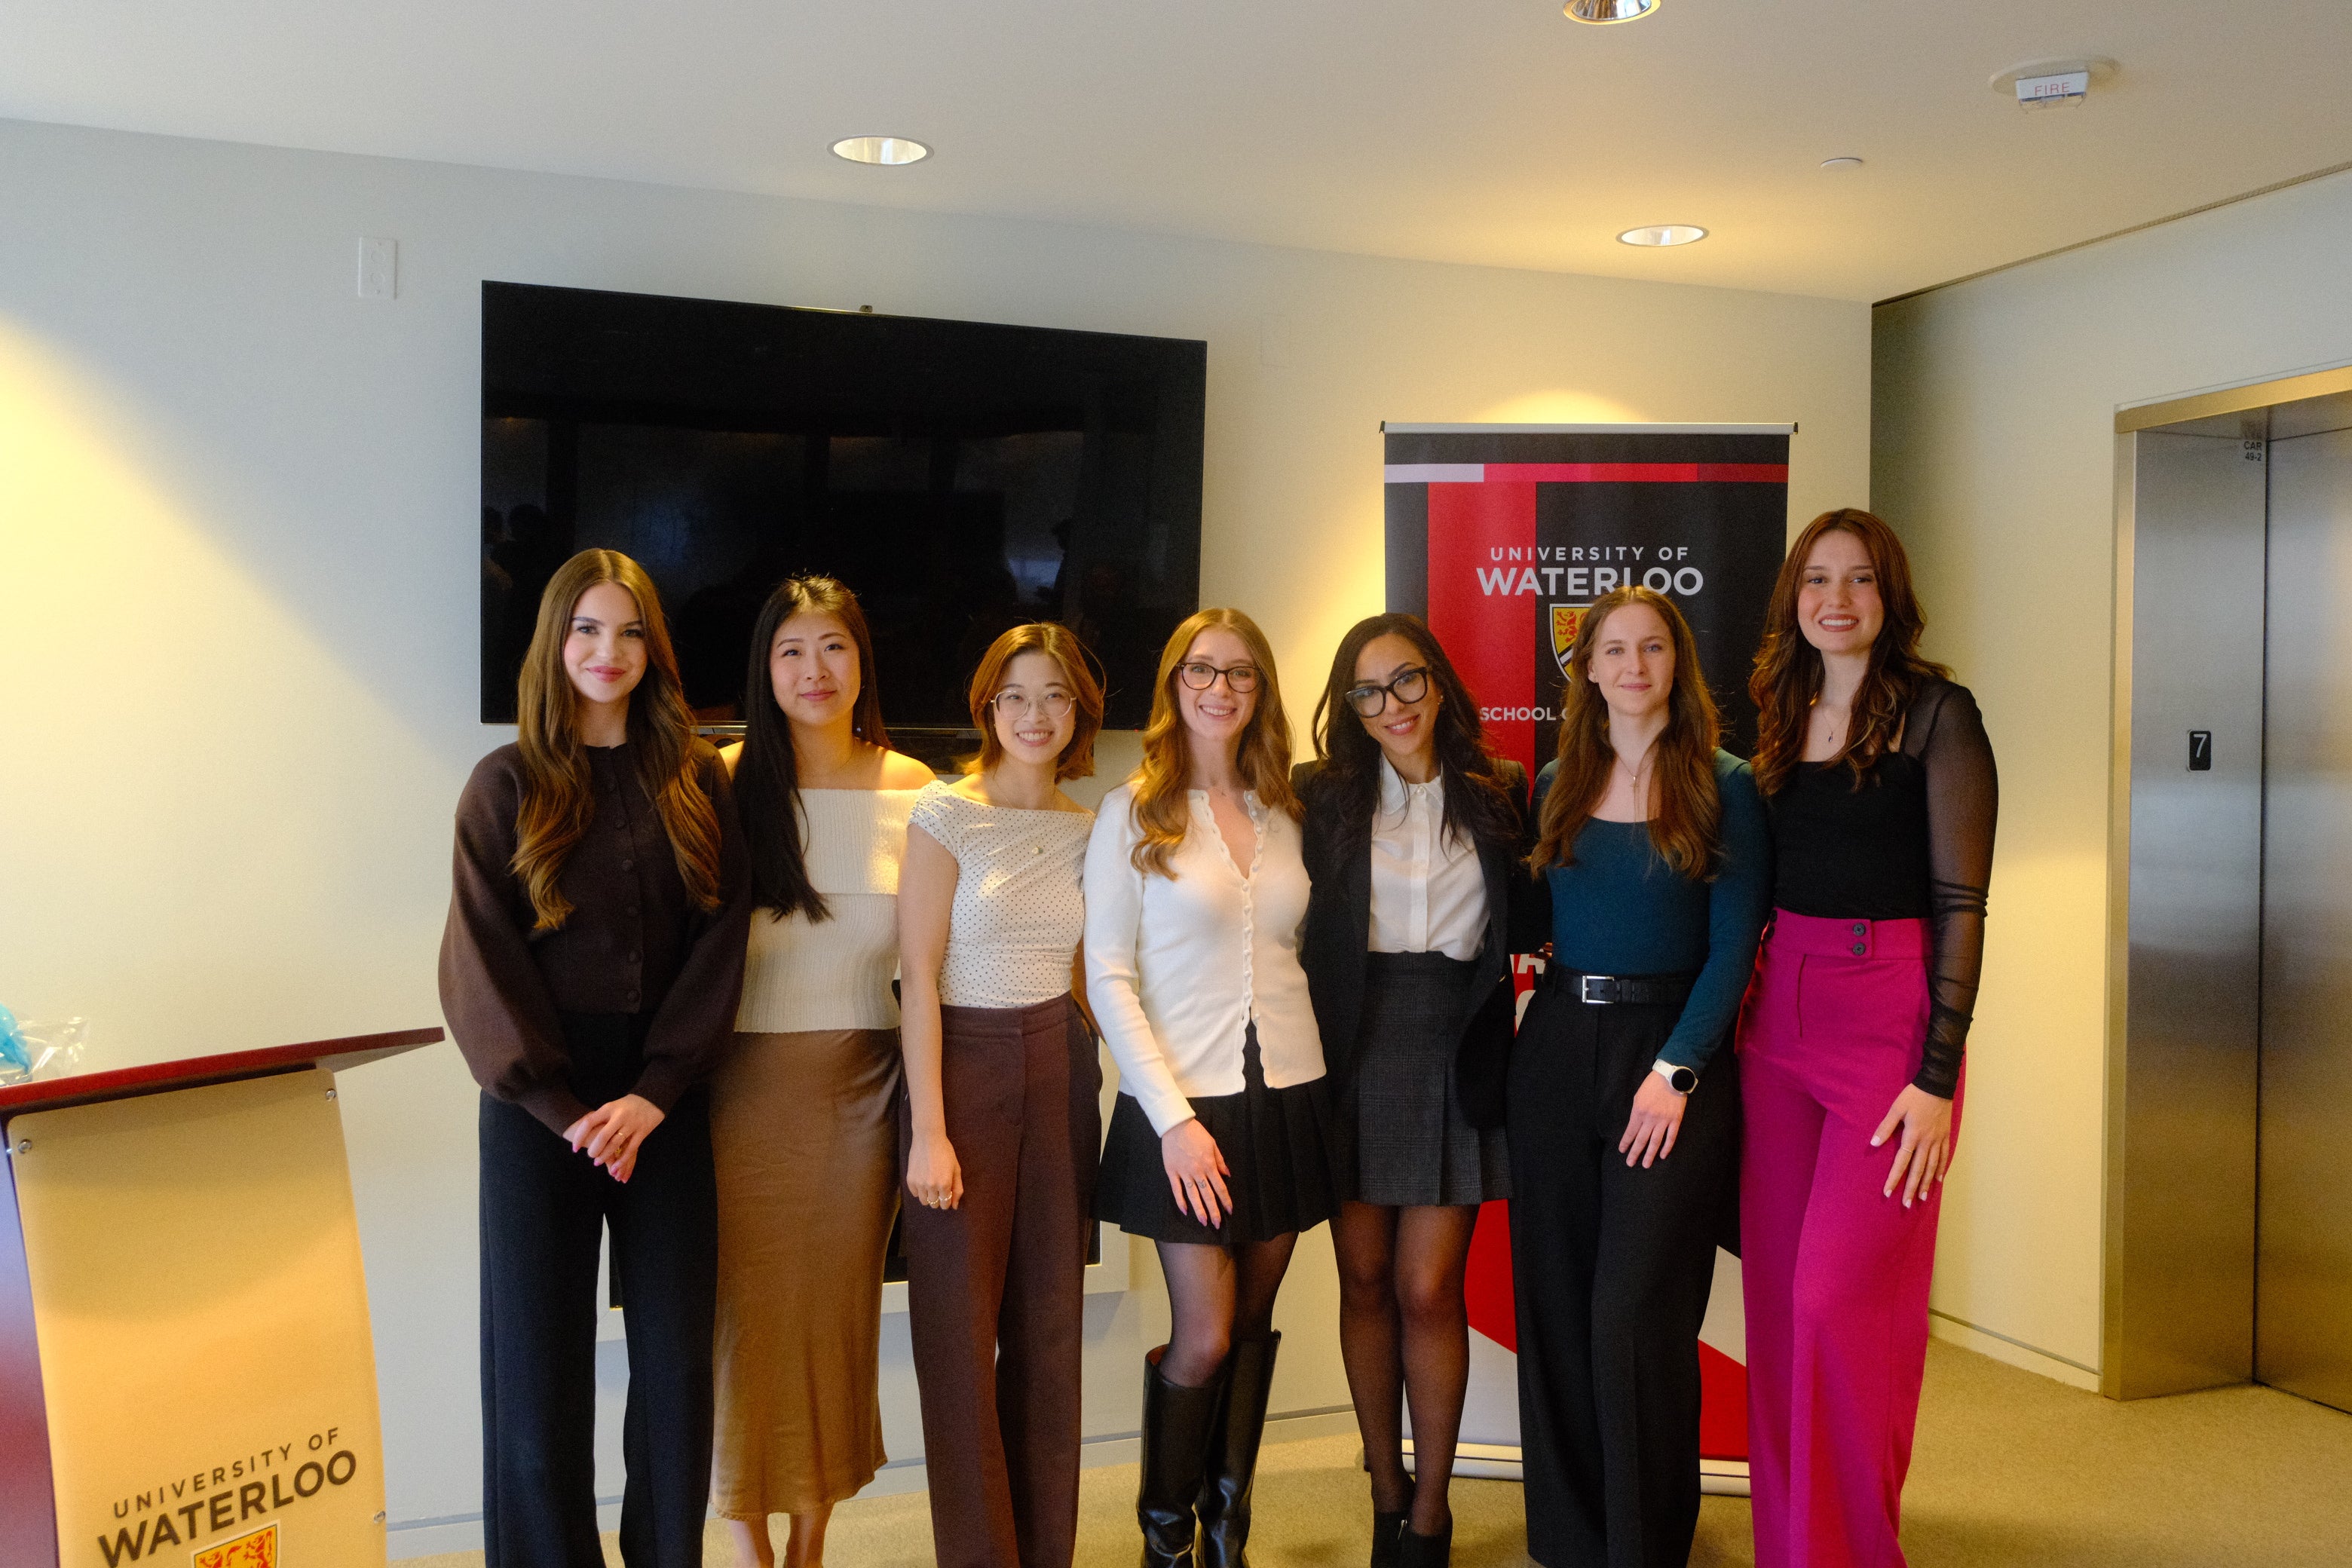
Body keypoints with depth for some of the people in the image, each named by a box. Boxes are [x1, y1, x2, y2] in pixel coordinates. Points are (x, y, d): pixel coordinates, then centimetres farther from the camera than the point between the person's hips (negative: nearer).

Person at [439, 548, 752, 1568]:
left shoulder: (698, 783, 6)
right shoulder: (507, 784, 2)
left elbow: (718, 946, 0)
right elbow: (481, 964, -3)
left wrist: (651, 1098, -10)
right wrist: (564, 1109, -11)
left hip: (667, 1102, 2)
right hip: (538, 1103, -1)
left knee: (677, 1361, 5)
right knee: (540, 1367, 4)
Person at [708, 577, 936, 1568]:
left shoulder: (911, 788, 2)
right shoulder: (726, 780, -5)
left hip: (863, 1079, 2)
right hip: (750, 1082, -2)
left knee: (839, 1301, 11)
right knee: (750, 1306, 4)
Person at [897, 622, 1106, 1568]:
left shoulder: (1088, 829, 8)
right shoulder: (946, 813, -6)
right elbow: (919, 977, -9)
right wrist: (929, 1130, -14)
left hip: (1060, 1071, 4)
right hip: (963, 1065, -4)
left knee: (1051, 1323, 9)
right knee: (960, 1324, 1)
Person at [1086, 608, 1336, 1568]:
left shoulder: (1285, 814, 10)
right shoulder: (1133, 814, -3)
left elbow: (1303, 954, 14)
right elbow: (1109, 977, -7)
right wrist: (1173, 1118, -13)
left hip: (1288, 1095, 4)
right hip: (1188, 1104, -4)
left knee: (1255, 1322, 10)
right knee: (1204, 1339, -2)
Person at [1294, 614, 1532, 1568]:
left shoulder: (1503, 797, 4)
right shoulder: (1322, 797, 2)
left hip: (1456, 1059, -1)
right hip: (1353, 1057, 1)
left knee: (1428, 1288, -2)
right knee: (1365, 1279, 9)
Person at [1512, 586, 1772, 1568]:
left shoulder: (1723, 786, -2)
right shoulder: (1557, 787, 11)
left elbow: (1734, 944, -7)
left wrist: (1675, 1071, -13)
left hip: (1669, 1053, -4)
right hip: (1556, 1049, 4)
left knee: (1633, 1312, -7)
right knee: (1554, 1305, 7)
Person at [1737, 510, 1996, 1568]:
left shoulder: (1936, 713, -6)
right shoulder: (1782, 719, 12)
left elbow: (1961, 902, -9)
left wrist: (1938, 1076, -13)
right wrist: (1749, 1002, 9)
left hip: (1890, 1017, -6)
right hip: (1780, 1016, 6)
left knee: (1840, 1300, -6)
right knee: (1777, 1294, 9)